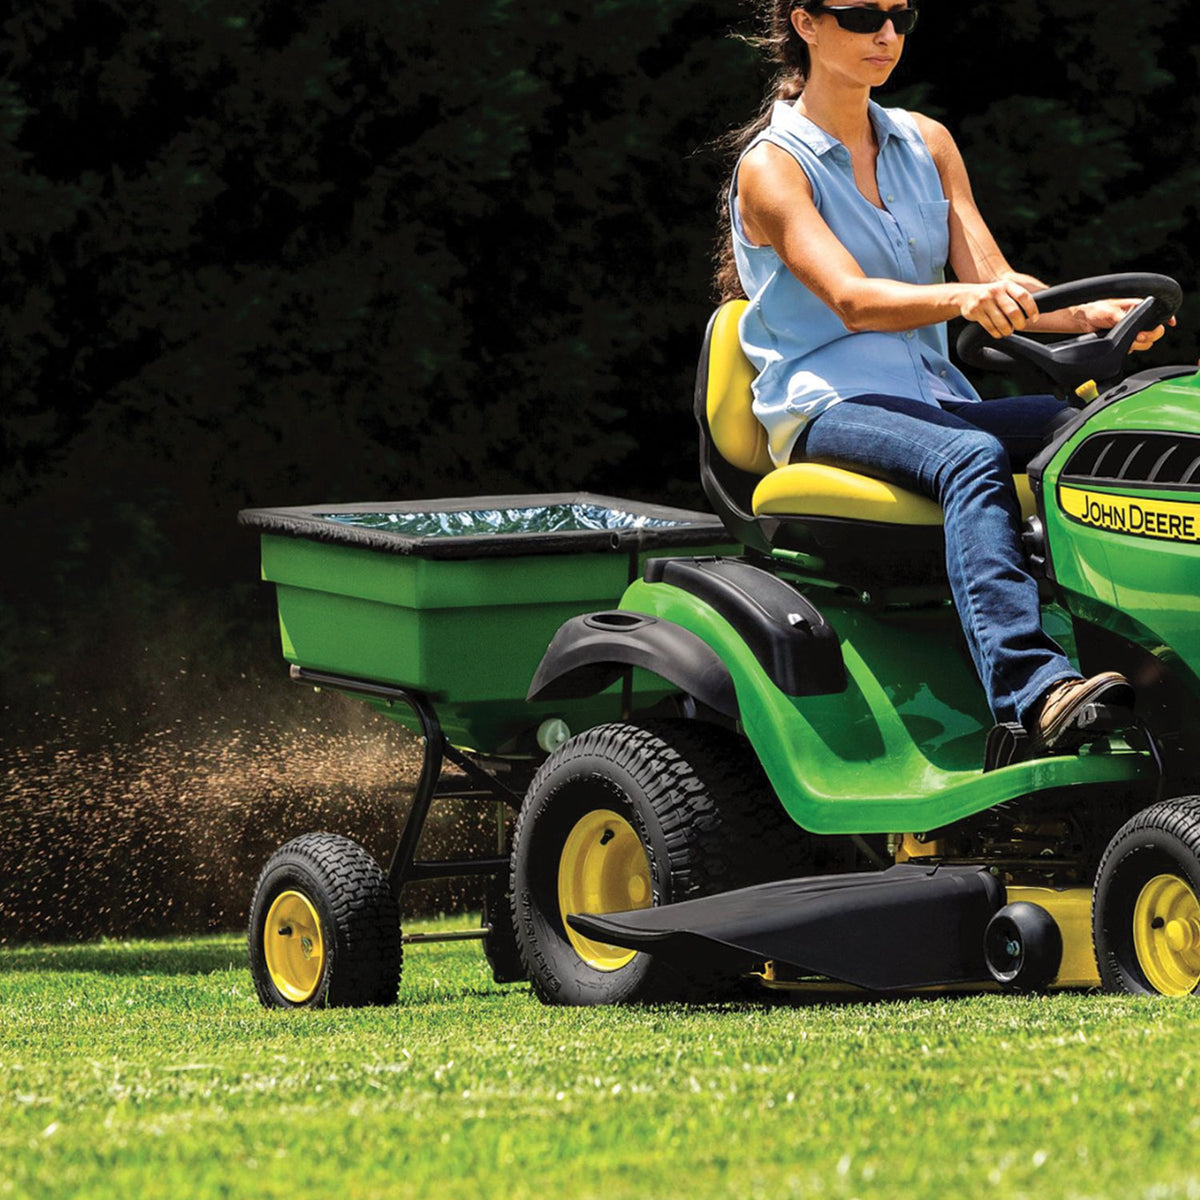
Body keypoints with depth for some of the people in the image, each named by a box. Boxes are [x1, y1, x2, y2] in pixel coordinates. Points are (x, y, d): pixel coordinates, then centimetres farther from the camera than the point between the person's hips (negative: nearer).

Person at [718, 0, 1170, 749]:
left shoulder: (926, 145, 17)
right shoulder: (773, 166, -1)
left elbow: (995, 283, 8)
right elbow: (850, 299, -17)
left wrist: (1089, 314, -12)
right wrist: (961, 299, -36)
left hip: (934, 401, 5)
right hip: (826, 405, -5)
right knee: (971, 458, -37)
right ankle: (1035, 692, -55)